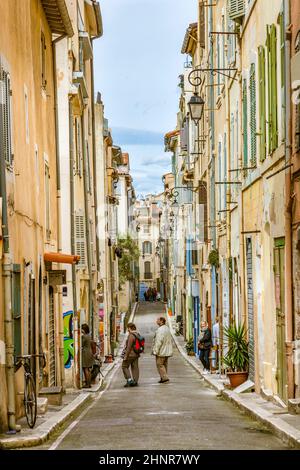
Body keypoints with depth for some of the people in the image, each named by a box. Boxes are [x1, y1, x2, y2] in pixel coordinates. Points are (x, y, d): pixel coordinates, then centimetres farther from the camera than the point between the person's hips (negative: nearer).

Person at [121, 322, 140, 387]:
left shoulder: (131, 336, -18)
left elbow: (129, 347, -21)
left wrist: (126, 356, -18)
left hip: (130, 354, -9)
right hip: (136, 354, 9)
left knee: (124, 366, 2)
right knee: (135, 367, 9)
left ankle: (129, 379, -8)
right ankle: (135, 381, 9)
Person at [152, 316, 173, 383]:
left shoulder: (160, 330, -18)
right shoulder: (167, 329, 13)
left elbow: (158, 341, -23)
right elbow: (169, 340, 19)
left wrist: (155, 351, -20)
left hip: (161, 351, -9)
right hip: (167, 351, 9)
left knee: (160, 364, -4)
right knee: (164, 364, 14)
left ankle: (165, 378, -8)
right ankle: (163, 378, 17)